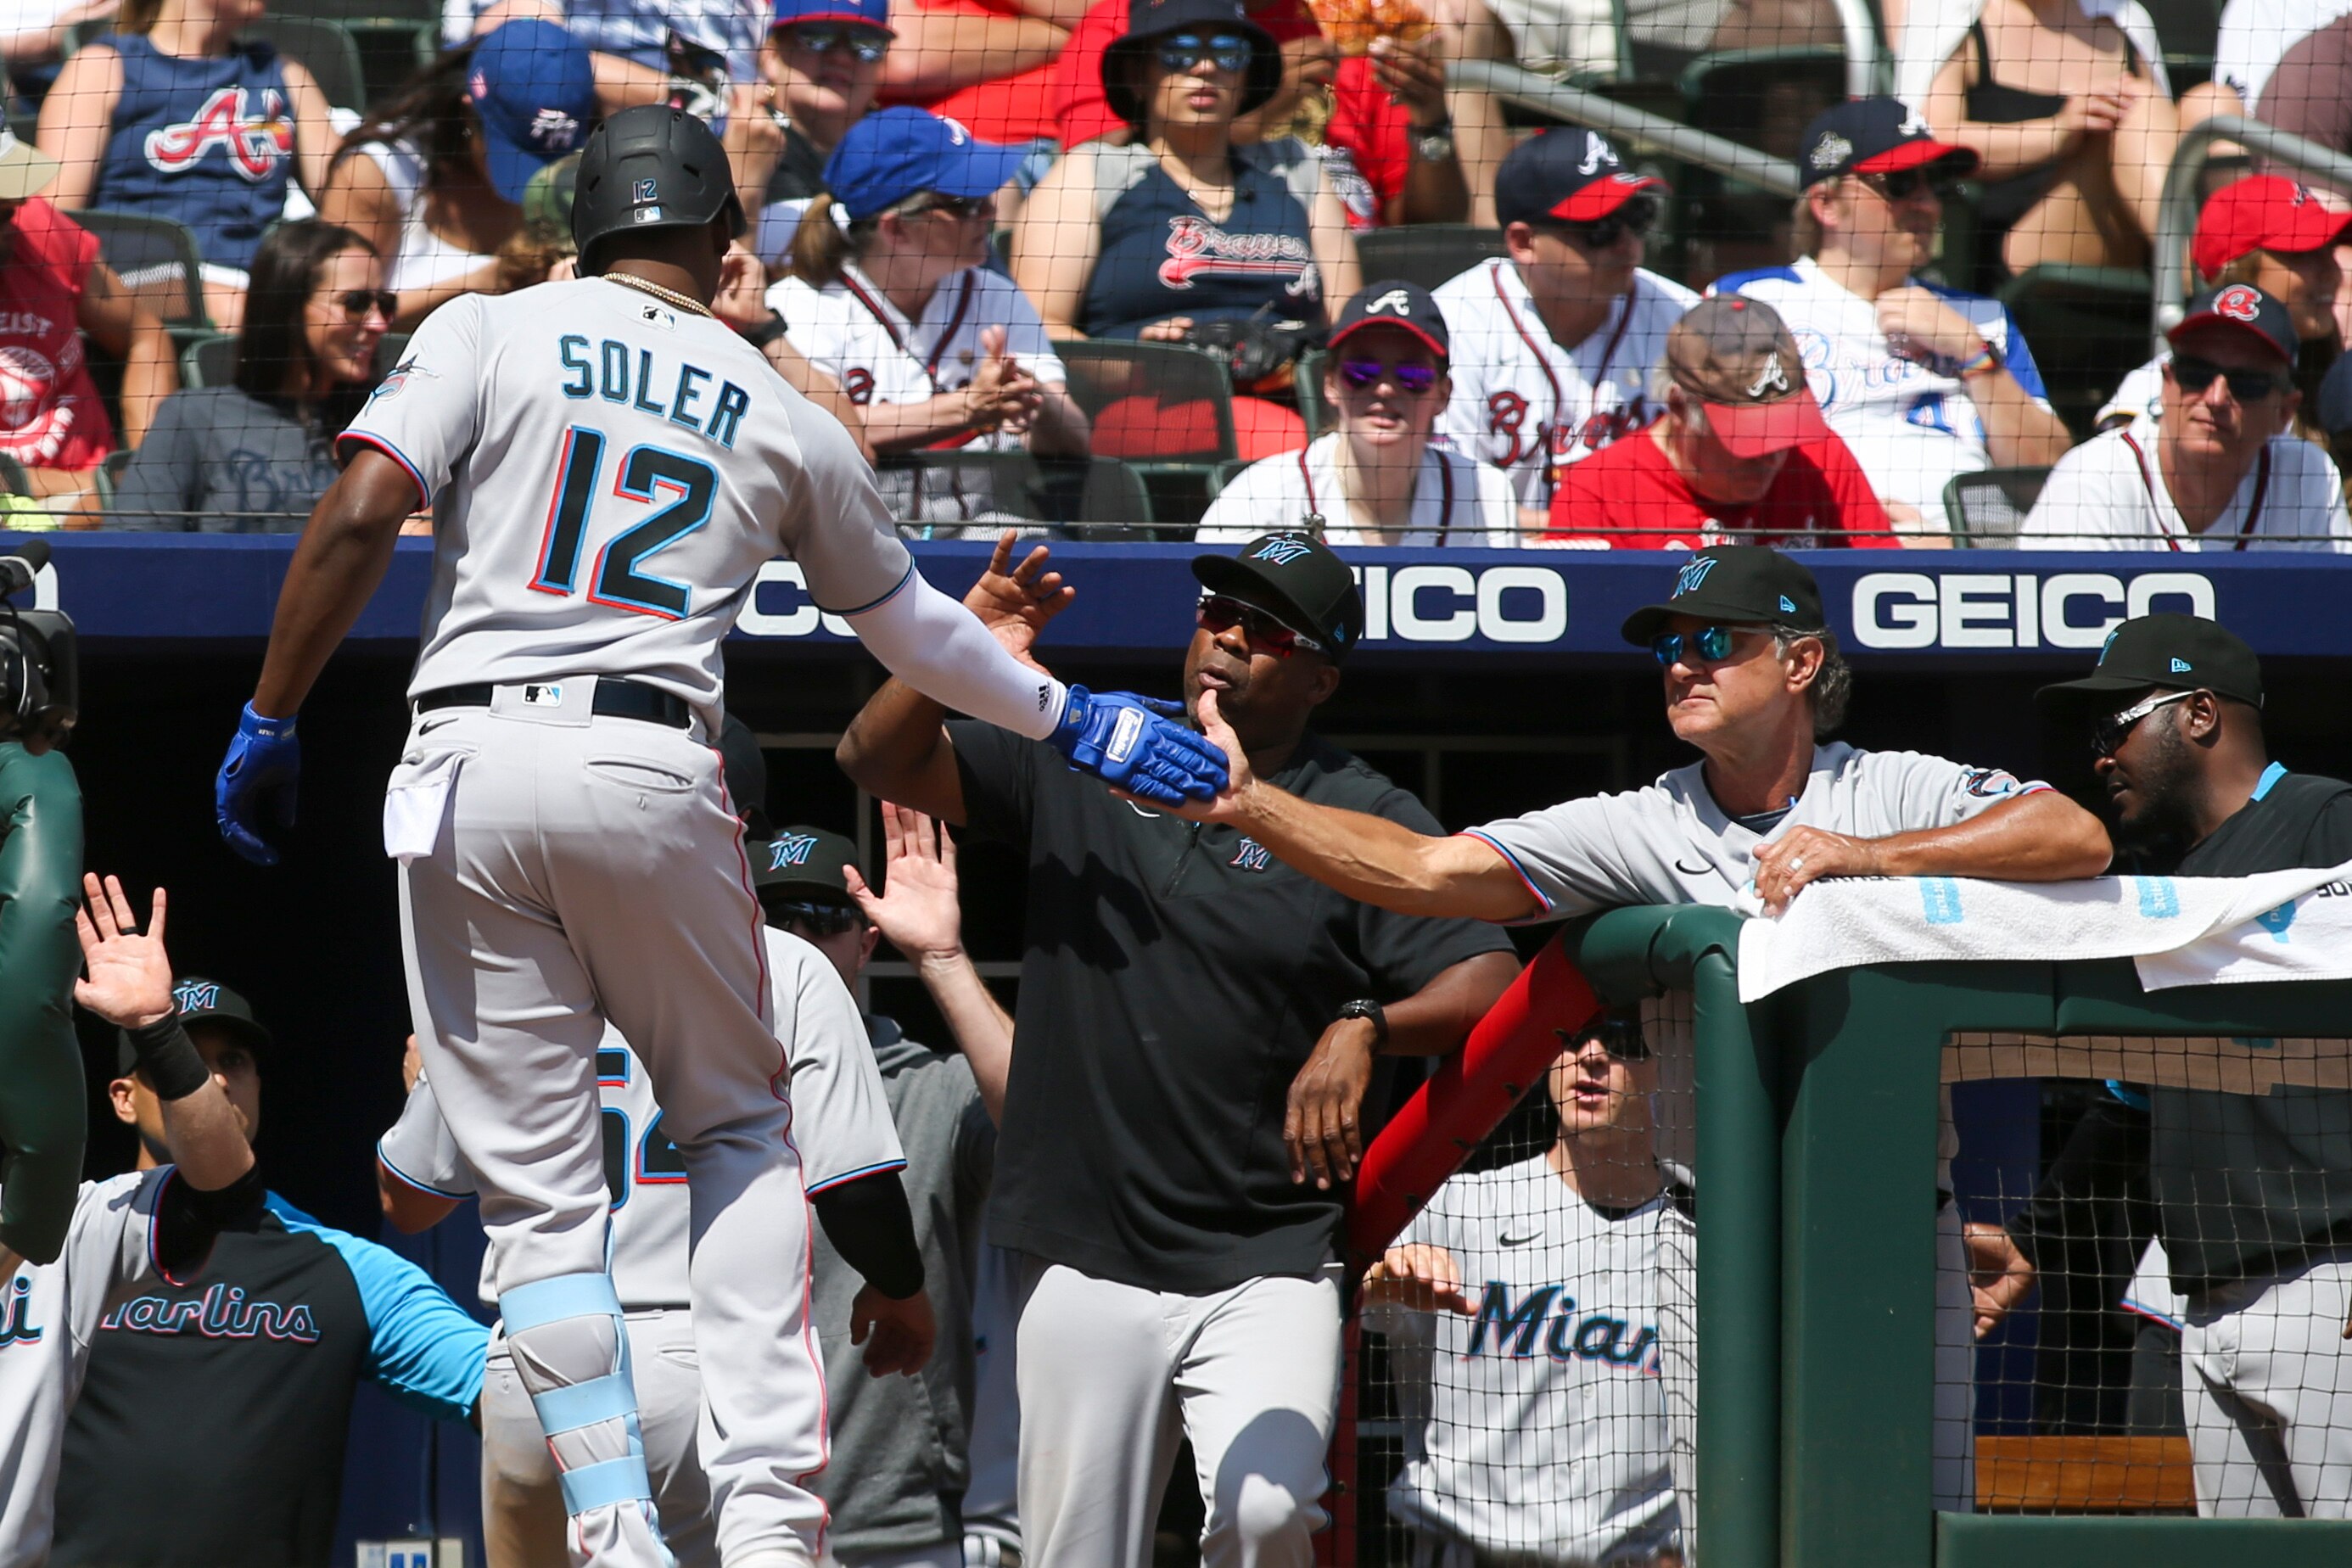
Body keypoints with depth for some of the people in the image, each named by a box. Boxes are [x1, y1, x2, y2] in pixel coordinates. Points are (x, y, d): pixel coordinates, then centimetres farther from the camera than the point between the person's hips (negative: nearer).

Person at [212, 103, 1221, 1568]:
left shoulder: (488, 332, 7)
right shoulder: (784, 416, 13)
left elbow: (359, 518, -7)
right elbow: (905, 618, 26)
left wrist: (270, 725, -2)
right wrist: (1069, 717, 41)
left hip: (470, 770, -1)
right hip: (654, 777, 1)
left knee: (540, 1183, 4)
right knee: (739, 1125, 17)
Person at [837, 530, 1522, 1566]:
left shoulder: (1367, 821, -2)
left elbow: (1492, 987, -11)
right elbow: (880, 760, 4)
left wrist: (1365, 1025, -29)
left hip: (1268, 1272, -3)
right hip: (1087, 1268, 3)